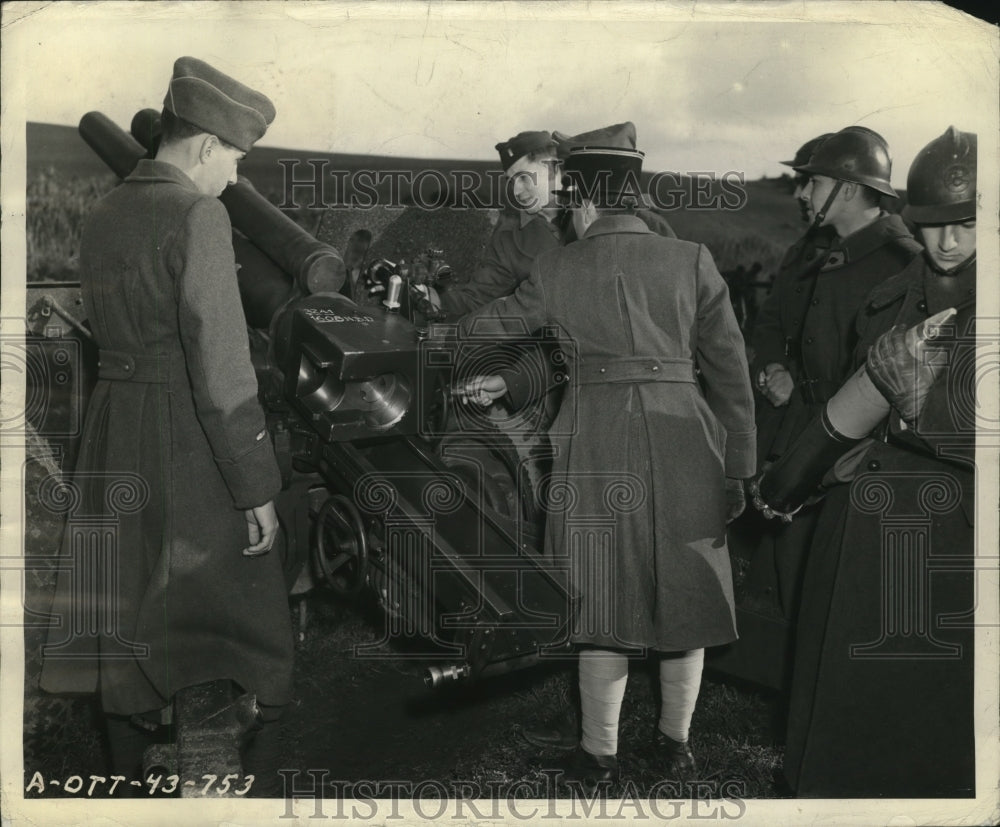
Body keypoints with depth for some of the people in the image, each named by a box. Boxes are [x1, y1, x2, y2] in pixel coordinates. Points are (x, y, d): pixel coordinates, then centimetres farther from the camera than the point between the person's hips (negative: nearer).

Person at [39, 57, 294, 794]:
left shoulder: (102, 218, 11)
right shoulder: (197, 216, -14)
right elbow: (220, 365, -18)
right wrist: (257, 487, -14)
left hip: (113, 438, 8)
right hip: (192, 442, -8)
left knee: (127, 627, 15)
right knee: (252, 634, 4)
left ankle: (130, 777, 27)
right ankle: (256, 782, 9)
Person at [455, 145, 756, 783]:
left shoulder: (558, 270, 2)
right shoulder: (692, 260, 3)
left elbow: (487, 329, 15)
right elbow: (730, 372, 2)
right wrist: (737, 469, 7)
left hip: (597, 438, -1)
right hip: (682, 437, 1)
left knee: (605, 595, 8)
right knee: (684, 591, 13)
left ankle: (601, 752, 19)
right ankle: (676, 743, 26)